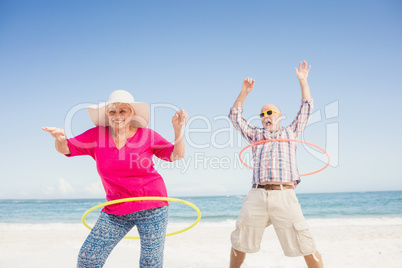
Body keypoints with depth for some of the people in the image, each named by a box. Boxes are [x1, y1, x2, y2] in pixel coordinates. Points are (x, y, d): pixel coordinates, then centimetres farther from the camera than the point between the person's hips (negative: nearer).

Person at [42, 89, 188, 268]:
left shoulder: (146, 135, -4)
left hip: (150, 206, -2)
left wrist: (178, 129, -18)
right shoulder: (96, 136, 0)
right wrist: (60, 138, -21)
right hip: (116, 210, 2)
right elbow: (65, 149, 2)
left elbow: (176, 155, -3)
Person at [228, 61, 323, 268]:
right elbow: (235, 117, 21)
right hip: (256, 196, 2)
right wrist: (244, 93, 14)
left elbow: (306, 108, 18)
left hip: (284, 196, -2)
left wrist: (303, 81, 15)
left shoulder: (290, 132, 21)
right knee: (239, 244, 6)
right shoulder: (256, 135, 24)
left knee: (305, 246, -6)